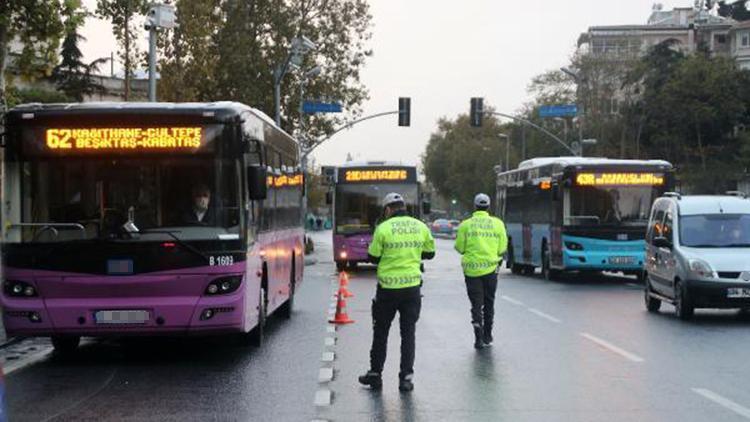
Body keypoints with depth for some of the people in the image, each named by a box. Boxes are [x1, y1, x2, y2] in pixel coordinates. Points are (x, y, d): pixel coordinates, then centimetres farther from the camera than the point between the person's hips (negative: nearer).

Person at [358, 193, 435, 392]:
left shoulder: (383, 229, -10)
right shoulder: (421, 227, 1)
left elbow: (373, 257, -4)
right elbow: (429, 253, 12)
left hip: (387, 288, -2)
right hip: (412, 286, 2)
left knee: (381, 332, 11)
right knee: (408, 332, 8)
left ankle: (375, 374, 19)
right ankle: (407, 377, 6)